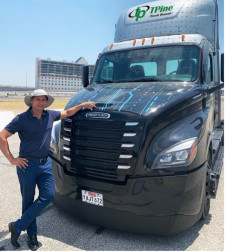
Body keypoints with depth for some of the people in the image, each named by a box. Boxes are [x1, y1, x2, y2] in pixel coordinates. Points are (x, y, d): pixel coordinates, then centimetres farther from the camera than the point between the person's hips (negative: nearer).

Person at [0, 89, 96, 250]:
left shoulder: (50, 115, 4)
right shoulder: (22, 119, -10)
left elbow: (67, 113, 21)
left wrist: (83, 105, 16)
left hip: (45, 163, 5)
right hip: (27, 164, -5)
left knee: (48, 196, -1)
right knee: (28, 201, 7)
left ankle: (18, 227, 14)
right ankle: (32, 235, 26)